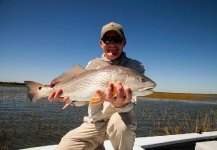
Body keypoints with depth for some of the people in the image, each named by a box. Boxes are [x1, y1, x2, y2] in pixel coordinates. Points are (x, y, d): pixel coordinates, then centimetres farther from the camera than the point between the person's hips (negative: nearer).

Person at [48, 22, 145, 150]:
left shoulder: (135, 67, -8)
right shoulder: (93, 64, 3)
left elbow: (131, 103, -21)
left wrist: (121, 104, -45)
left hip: (121, 120, -3)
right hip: (94, 123, 4)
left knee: (120, 122, -36)